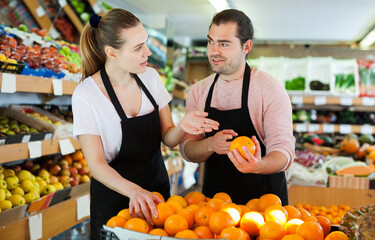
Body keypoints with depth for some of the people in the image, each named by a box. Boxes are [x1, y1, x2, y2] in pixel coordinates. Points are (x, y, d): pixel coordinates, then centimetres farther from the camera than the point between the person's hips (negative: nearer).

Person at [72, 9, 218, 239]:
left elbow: (168, 138, 0)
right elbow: (96, 164, -18)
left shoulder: (151, 77, -4)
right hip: (114, 197, -5)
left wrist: (182, 127, -23)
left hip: (157, 186, 5)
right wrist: (133, 190, -35)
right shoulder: (86, 95, -18)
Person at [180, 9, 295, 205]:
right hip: (214, 195, 3)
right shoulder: (198, 91, 3)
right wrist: (210, 144, -19)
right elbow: (187, 150, 2)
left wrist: (259, 166, -35)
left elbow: (283, 149, -14)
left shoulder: (269, 89, -9)